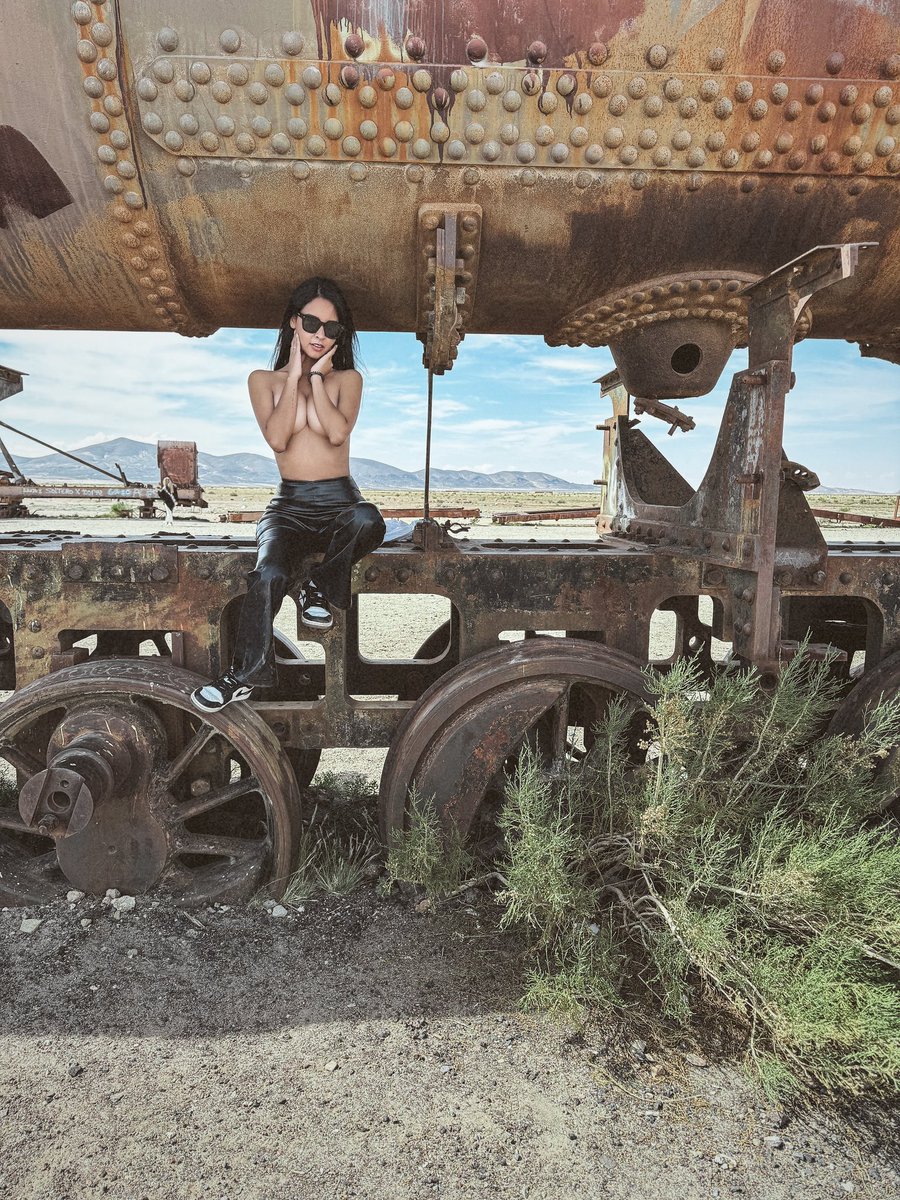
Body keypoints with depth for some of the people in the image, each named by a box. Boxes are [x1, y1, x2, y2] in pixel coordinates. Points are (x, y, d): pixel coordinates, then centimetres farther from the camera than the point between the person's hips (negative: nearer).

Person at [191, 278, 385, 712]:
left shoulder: (348, 378, 9)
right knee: (269, 573, -32)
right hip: (290, 505, 0)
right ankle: (245, 673, -17)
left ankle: (319, 591, -12)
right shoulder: (265, 380, 10)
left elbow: (338, 432, -11)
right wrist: (294, 374, -3)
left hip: (339, 500, 0)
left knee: (367, 520, -38)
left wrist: (317, 376, -4)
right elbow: (277, 438, -9)